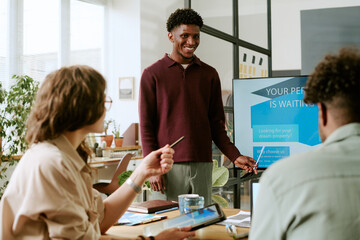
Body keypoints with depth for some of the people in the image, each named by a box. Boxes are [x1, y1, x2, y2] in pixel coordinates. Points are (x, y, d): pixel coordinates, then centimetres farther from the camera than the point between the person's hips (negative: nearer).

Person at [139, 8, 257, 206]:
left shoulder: (209, 74, 12)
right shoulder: (153, 74, 3)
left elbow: (217, 123, 13)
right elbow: (146, 125, 0)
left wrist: (235, 156, 0)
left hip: (202, 165, 3)